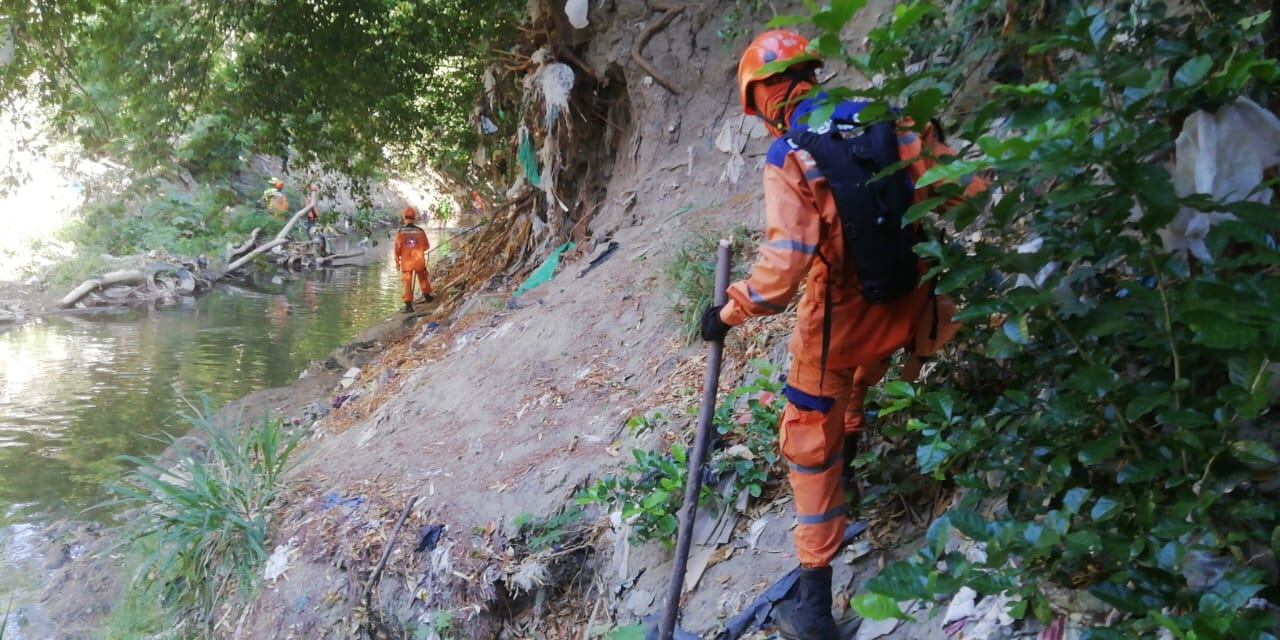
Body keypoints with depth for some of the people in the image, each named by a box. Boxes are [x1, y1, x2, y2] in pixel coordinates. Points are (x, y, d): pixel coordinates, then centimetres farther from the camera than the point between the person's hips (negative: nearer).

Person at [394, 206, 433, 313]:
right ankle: (427, 296, 40)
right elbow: (427, 246, 3)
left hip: (406, 261, -1)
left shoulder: (400, 232, -13)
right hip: (419, 260, 1)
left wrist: (397, 262, 5)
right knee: (423, 278, 23)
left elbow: (397, 249, -8)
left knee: (407, 283, 4)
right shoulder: (420, 231, -9)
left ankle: (408, 305, 0)